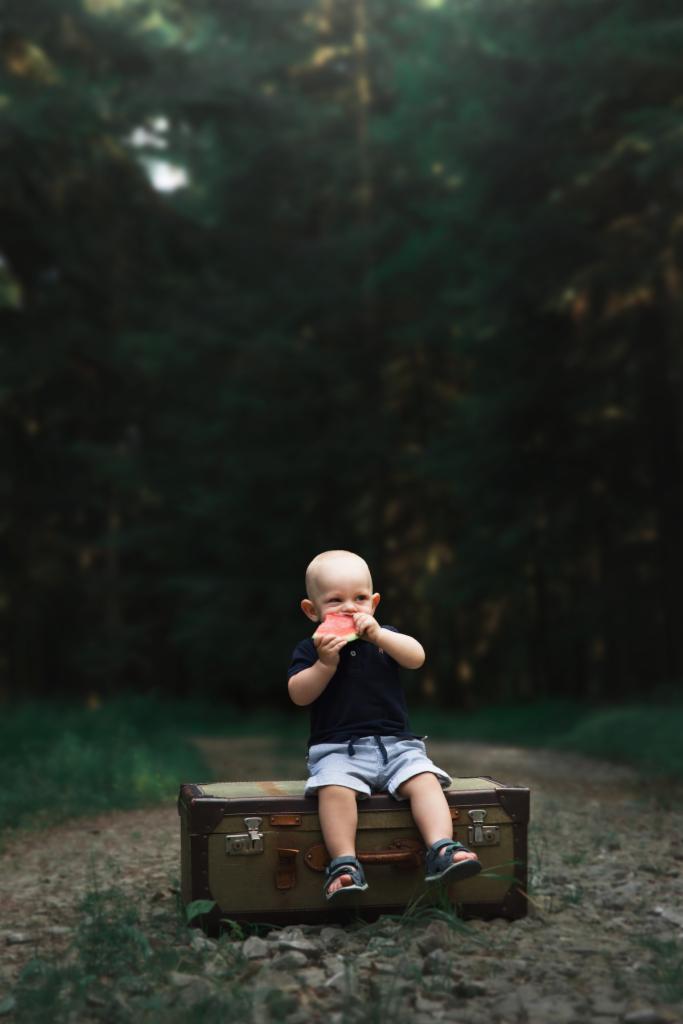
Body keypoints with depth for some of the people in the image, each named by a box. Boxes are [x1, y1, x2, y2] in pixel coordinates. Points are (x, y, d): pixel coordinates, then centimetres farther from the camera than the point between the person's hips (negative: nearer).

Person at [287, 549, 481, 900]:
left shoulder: (384, 638, 12)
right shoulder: (309, 649, 7)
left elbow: (417, 657, -8)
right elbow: (299, 696, -5)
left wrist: (378, 635, -20)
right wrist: (325, 663, -17)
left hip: (396, 743, 2)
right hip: (337, 749, -2)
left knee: (424, 779, -25)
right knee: (334, 788, -32)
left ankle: (442, 851, -31)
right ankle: (345, 864, -32)